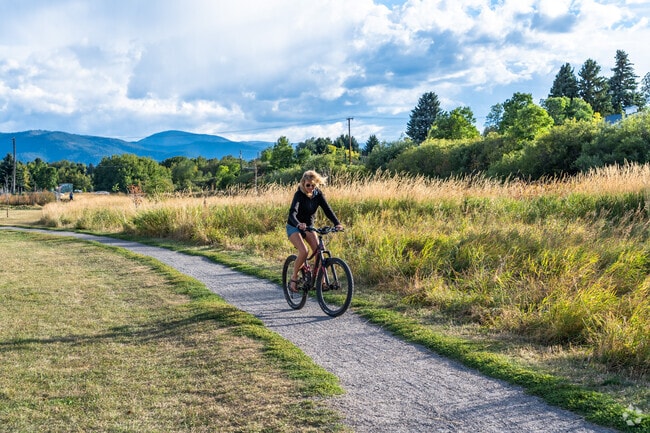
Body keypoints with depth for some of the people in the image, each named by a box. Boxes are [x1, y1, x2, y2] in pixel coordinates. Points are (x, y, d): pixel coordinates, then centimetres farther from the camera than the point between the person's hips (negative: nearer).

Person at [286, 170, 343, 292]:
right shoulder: (299, 194, -23)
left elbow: (327, 210, -18)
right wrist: (298, 224, -57)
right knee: (304, 251, -25)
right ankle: (293, 278, -7)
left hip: (309, 226, 5)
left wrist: (337, 223, -35)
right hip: (294, 227, -5)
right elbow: (292, 212, -37)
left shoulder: (318, 194, -9)